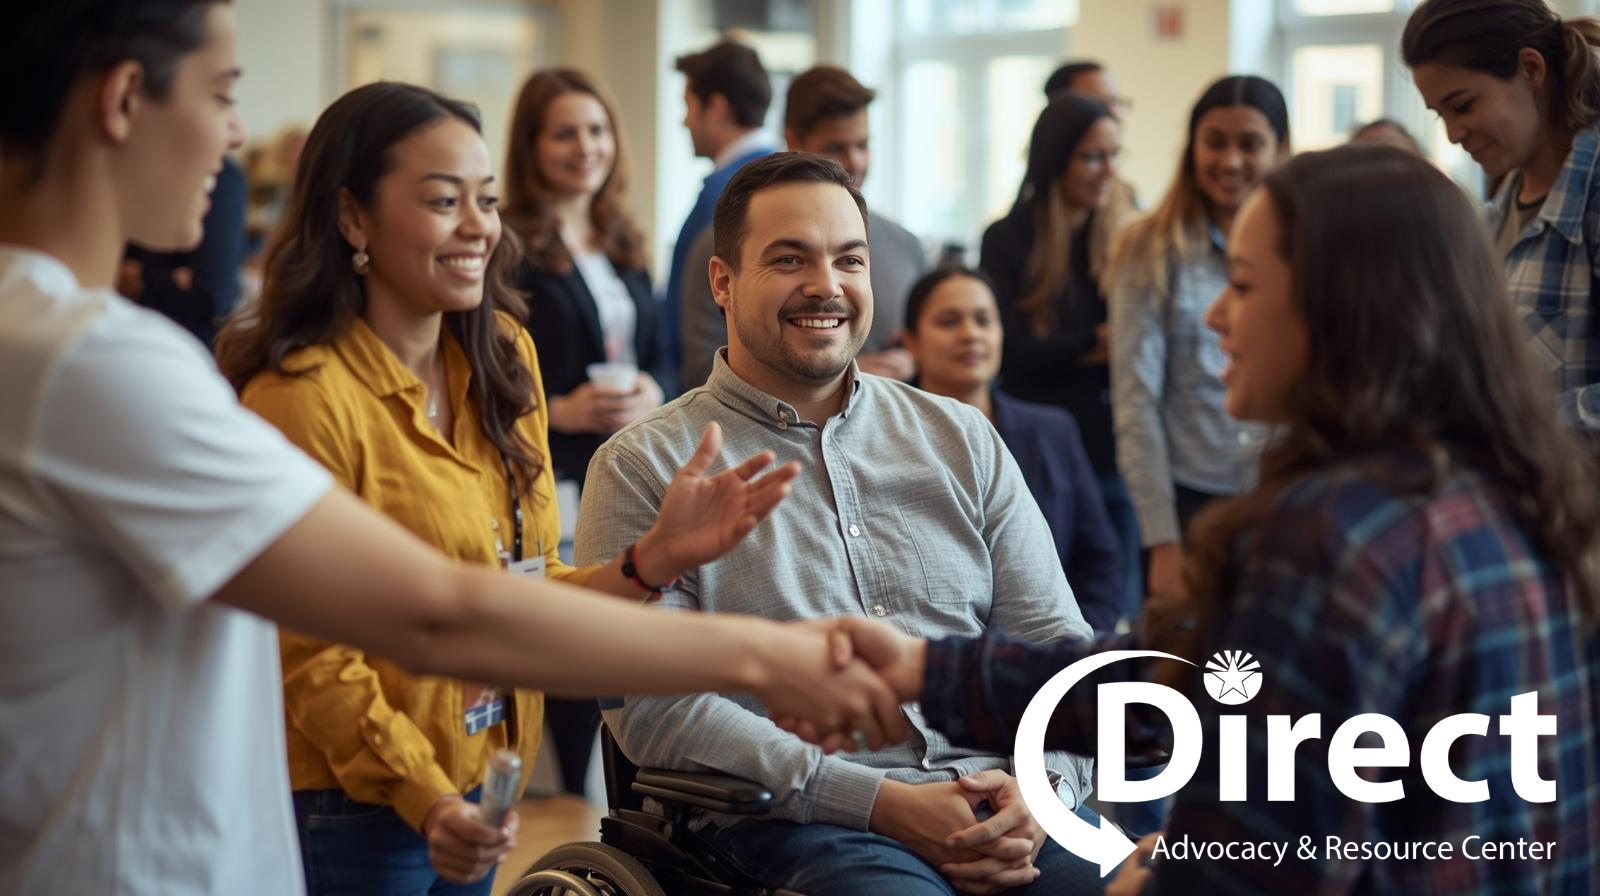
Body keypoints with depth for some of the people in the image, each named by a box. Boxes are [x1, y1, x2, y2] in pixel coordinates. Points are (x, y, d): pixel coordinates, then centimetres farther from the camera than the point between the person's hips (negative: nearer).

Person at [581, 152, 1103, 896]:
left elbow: (1057, 642, 15)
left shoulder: (960, 439, 18)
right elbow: (653, 703, -7)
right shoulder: (644, 467, 4)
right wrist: (881, 803, -13)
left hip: (1006, 810, 4)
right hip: (808, 825, -4)